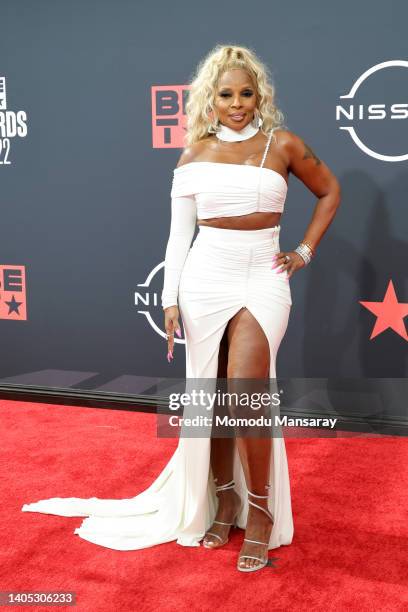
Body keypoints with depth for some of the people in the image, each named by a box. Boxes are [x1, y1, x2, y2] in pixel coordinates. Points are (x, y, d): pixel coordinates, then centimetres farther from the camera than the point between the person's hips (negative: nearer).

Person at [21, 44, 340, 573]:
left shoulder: (283, 145, 3)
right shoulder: (195, 155, 5)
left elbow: (329, 192, 16)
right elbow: (179, 233, 6)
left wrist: (304, 252, 8)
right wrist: (169, 299, 2)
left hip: (262, 279, -2)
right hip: (205, 278, 2)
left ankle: (260, 511, 1)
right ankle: (224, 499, 25)